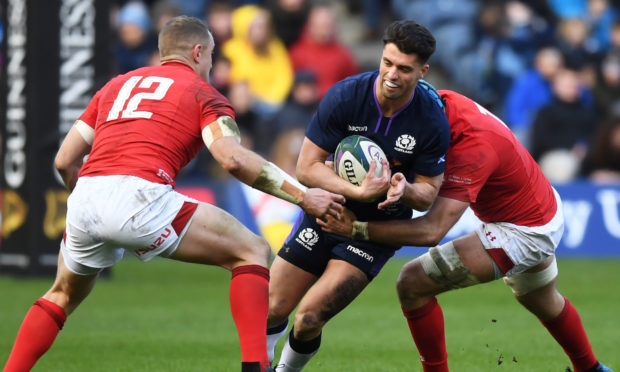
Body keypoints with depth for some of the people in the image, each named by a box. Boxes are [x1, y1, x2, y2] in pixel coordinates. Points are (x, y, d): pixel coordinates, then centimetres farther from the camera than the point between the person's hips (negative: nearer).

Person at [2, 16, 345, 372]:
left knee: (64, 296, 33)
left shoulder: (116, 85, 29)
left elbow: (65, 161, 27)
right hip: (139, 198, -6)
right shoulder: (202, 92, 14)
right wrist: (303, 196, -1)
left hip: (85, 198, 6)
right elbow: (234, 159, -5)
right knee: (252, 251, 7)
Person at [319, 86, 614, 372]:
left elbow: (432, 231, -37)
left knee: (412, 283, -13)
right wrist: (402, 181, -40)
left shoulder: (473, 148, -36)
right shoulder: (444, 101, -14)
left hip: (523, 232, -9)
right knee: (543, 301, 36)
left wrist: (357, 228, -36)